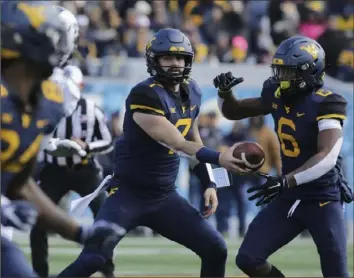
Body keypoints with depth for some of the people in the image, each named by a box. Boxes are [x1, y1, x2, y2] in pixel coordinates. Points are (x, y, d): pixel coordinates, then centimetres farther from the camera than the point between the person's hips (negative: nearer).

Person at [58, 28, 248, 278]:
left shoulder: (191, 93, 6)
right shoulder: (145, 95, -20)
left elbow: (193, 141, 18)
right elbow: (176, 144, -26)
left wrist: (208, 183, 10)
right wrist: (217, 158, -32)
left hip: (165, 197, 7)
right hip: (129, 193, -7)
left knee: (216, 250, 2)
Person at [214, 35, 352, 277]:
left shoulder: (326, 103, -18)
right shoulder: (278, 95, 2)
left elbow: (328, 157, -29)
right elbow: (234, 112, 17)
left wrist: (286, 181, -37)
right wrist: (225, 93, -5)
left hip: (322, 200, -7)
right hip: (288, 199, 7)